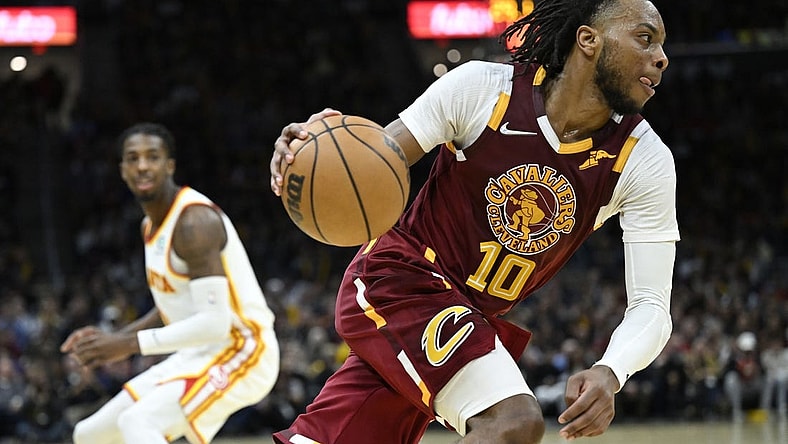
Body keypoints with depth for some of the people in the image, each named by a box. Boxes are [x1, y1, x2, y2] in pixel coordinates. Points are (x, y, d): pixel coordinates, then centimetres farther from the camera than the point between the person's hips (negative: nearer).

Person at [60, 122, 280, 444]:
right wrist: (114, 339, 10)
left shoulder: (194, 222, -20)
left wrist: (130, 345, -23)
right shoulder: (150, 225, 10)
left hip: (239, 354, -10)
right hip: (197, 356, 10)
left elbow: (215, 323, -26)